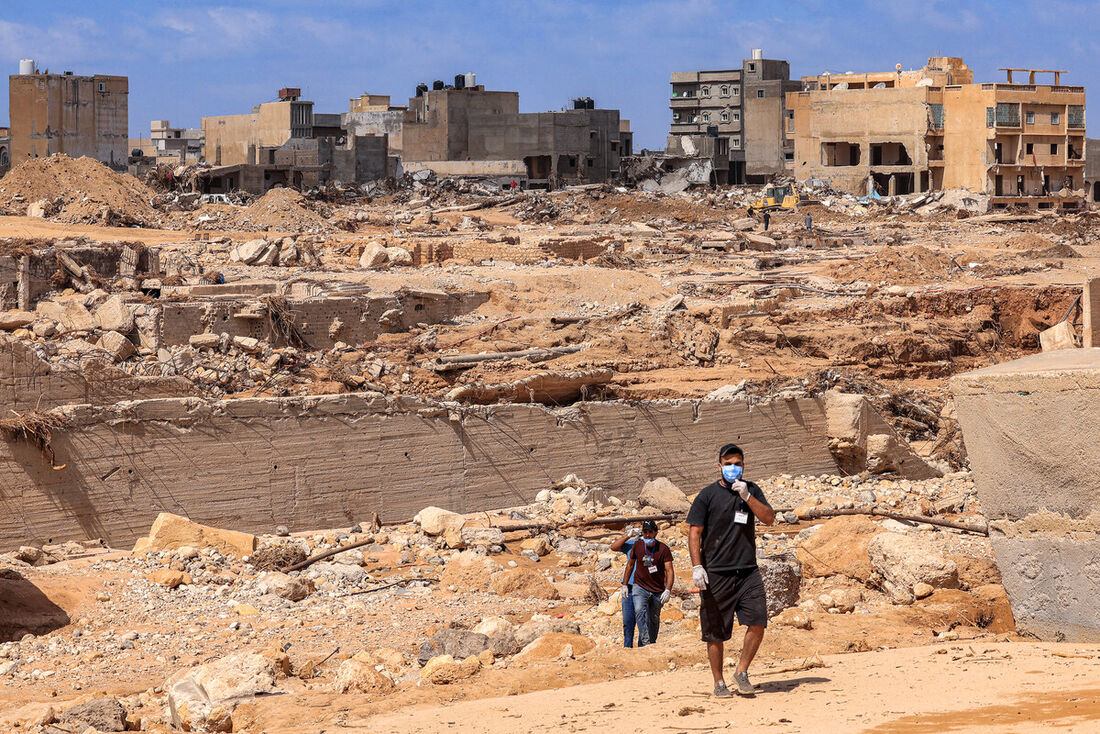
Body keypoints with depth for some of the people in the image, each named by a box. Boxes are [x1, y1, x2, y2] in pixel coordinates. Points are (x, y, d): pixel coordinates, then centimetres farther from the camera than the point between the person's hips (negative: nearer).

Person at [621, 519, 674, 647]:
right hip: (640, 587, 0)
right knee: (639, 611, -25)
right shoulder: (637, 546, 0)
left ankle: (651, 644, 21)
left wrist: (668, 590, -25)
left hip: (658, 591, 0)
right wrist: (624, 585, 11)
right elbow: (630, 565, 13)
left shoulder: (663, 549, -8)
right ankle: (645, 642, -34)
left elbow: (669, 571, -13)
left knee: (654, 620, 7)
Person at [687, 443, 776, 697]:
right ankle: (719, 683, 14)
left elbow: (769, 518, -1)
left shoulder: (751, 490, 11)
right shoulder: (708, 495, 1)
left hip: (748, 571, 3)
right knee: (715, 633, 1)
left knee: (758, 623, -9)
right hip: (716, 574, -3)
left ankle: (742, 672, 8)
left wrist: (746, 496, -12)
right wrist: (697, 566, -12)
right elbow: (695, 532, -2)